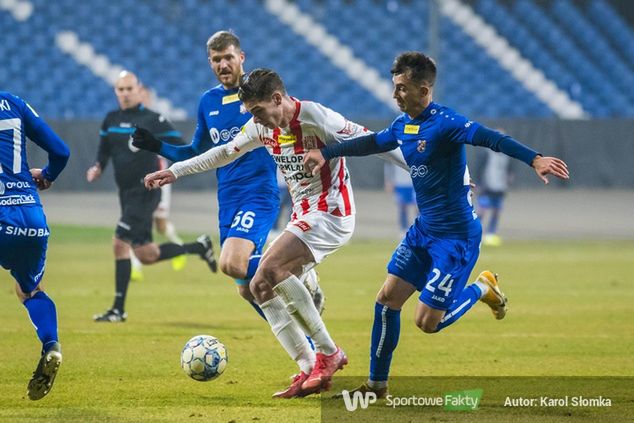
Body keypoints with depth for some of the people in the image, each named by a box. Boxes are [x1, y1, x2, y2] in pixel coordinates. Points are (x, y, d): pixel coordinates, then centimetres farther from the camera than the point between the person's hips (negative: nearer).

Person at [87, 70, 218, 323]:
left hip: (145, 192, -7)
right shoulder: (111, 120, 9)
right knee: (146, 255, 11)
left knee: (120, 244, -16)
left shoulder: (152, 120, -9)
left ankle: (119, 309, -9)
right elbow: (104, 151, 20)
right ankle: (199, 247, 34)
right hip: (126, 193, 7)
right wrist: (97, 168, -1)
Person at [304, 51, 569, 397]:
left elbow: (492, 139, -33)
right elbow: (372, 142, 26)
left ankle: (482, 288, 18)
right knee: (387, 300, 3)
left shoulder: (444, 122, -20)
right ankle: (377, 385, 16)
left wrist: (534, 159, -47)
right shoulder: (403, 125, 6)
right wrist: (326, 154, 31)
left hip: (457, 236, -8)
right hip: (423, 230, 8)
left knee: (427, 322, -8)